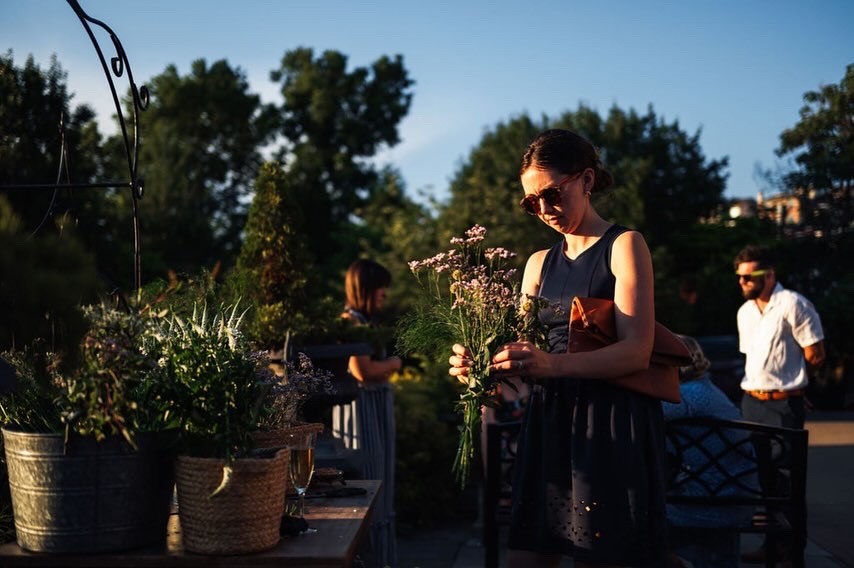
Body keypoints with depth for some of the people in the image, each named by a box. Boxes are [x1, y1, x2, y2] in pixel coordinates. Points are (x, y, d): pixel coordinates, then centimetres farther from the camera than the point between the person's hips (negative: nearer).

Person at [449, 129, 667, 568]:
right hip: (547, 424, 6)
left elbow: (636, 351, -15)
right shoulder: (539, 264, 16)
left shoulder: (624, 246, -3)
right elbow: (522, 348, 11)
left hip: (612, 430, -6)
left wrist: (554, 364, -30)